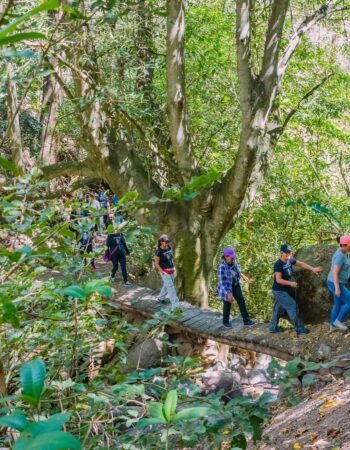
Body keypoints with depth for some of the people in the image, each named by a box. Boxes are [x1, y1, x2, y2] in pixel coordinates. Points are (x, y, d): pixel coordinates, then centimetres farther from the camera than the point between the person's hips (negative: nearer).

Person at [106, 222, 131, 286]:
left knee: (123, 267, -1)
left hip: (122, 253, 4)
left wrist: (127, 251, 23)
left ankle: (126, 281, 1)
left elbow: (124, 243, 16)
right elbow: (108, 245, -11)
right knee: (115, 267, 9)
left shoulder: (121, 234, 5)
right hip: (114, 254, -4)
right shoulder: (110, 236, -10)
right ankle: (112, 276, 40)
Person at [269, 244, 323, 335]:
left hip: (285, 290, 8)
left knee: (279, 309, 15)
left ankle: (273, 327, 26)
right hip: (279, 291, -8)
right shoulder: (278, 264, -24)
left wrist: (313, 269, 4)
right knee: (292, 307, -7)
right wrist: (291, 283, -26)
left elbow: (301, 264, 9)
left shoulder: (290, 260, -1)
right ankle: (299, 328, -1)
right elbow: (278, 280, -26)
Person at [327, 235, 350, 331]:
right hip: (335, 284, -10)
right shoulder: (340, 256, -28)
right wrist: (337, 289, -26)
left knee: (338, 304, 20)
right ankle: (339, 320, 12)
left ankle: (333, 325, 32)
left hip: (337, 283, 10)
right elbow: (335, 273, -28)